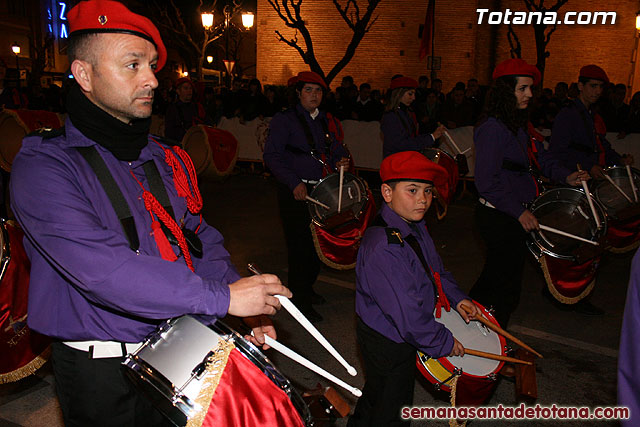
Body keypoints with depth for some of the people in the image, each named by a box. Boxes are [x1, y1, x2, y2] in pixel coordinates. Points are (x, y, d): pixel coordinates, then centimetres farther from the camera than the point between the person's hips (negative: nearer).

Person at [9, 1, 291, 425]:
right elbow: (99, 267, -28)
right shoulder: (43, 165, -14)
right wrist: (220, 297, -28)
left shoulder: (167, 160, 7)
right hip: (104, 374, -5)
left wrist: (248, 306, -10)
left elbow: (201, 242, 7)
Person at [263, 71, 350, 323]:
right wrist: (295, 183, -20)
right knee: (300, 244, -3)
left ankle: (306, 288, 31)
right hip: (295, 193, -6)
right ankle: (299, 300, 11)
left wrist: (341, 162, -2)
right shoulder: (284, 120, -4)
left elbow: (338, 150, 23)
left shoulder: (329, 122, 14)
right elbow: (272, 155, -11)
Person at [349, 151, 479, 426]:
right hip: (388, 345, -9)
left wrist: (455, 298, 3)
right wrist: (444, 342, -20)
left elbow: (434, 267, 15)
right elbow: (408, 316, -33)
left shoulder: (415, 226, -3)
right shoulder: (383, 249, -35)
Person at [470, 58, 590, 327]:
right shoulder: (492, 128, -20)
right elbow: (487, 182, -24)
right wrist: (519, 212, -23)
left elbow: (539, 157, 18)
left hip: (514, 215, 9)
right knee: (507, 287, 2)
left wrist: (565, 176, 2)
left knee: (493, 277, 21)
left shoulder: (518, 124, 10)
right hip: (499, 217, -9)